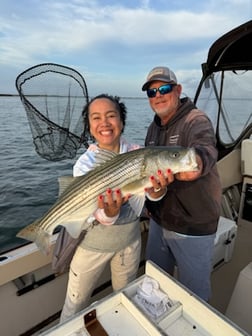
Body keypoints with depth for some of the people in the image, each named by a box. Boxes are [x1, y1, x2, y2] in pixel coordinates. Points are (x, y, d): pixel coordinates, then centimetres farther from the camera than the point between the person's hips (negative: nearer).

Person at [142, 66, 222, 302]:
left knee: (194, 291, 15)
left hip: (192, 227, -6)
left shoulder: (197, 121, -16)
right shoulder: (153, 128, 6)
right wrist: (149, 202, 10)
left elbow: (206, 150, -39)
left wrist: (197, 163, -61)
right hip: (158, 220, 7)